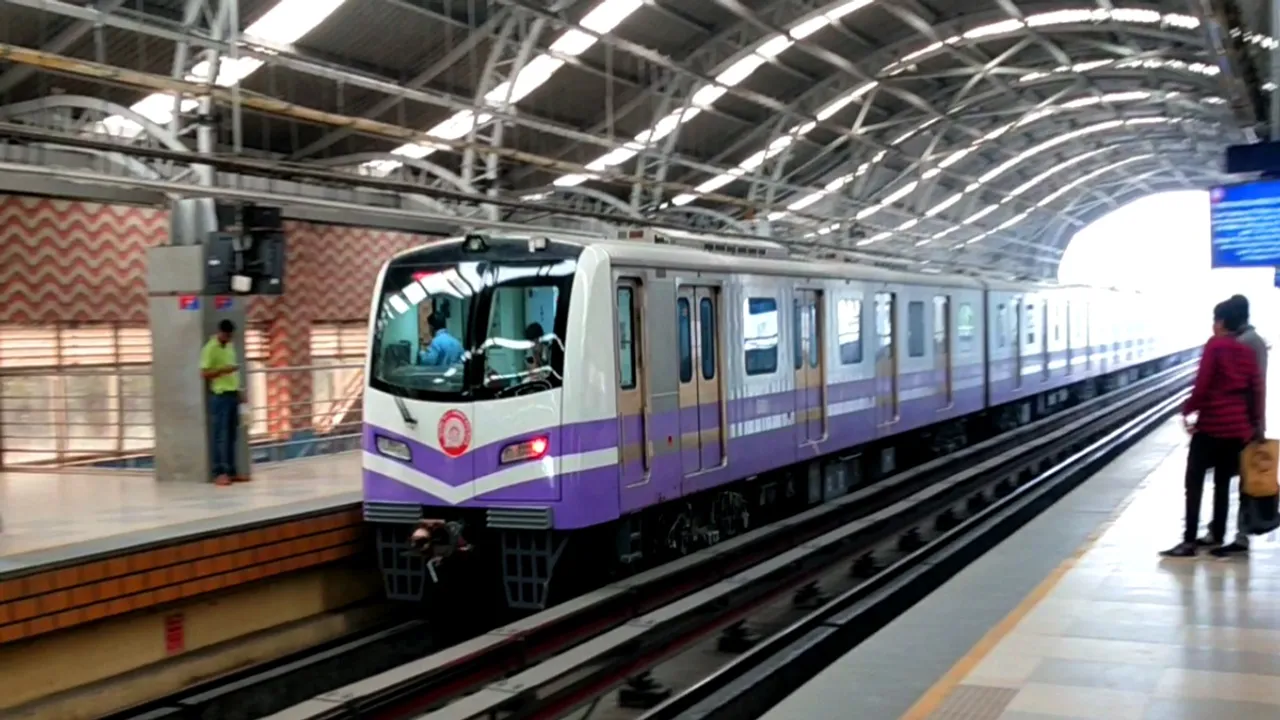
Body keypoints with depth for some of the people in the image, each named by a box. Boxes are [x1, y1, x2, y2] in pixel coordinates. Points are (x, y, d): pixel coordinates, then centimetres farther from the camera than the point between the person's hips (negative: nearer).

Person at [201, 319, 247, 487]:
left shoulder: (230, 346, 15)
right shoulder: (210, 348, -10)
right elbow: (204, 373, -14)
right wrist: (223, 370, -25)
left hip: (233, 394, 8)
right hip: (220, 396, -8)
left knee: (232, 435, 9)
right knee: (220, 436, -7)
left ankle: (231, 471, 13)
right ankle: (219, 473, -5)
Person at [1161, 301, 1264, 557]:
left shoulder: (1214, 345, -10)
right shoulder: (1247, 352, 7)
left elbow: (1202, 384, -14)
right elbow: (1255, 391, 7)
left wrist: (1188, 410, -2)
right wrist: (1254, 424, 13)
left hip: (1211, 425, -6)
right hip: (1238, 427, 6)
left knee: (1194, 482, -2)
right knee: (1223, 483, 14)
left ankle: (1189, 541, -6)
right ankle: (1217, 535, 19)